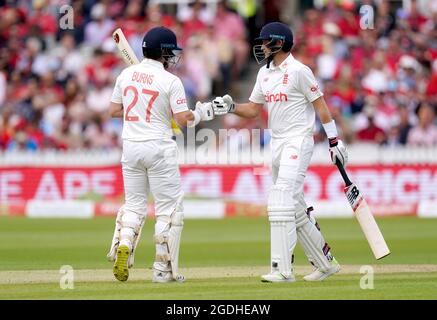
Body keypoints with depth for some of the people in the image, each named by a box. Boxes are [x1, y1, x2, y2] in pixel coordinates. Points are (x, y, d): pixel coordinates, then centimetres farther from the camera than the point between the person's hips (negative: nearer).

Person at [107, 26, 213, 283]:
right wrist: (202, 113, 6)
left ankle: (123, 246, -12)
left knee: (134, 204, 15)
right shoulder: (170, 81, -10)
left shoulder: (126, 74, 5)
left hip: (130, 146, 5)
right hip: (159, 148, -5)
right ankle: (163, 269, 2)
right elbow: (183, 119, -13)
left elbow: (114, 110, 11)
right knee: (169, 207, 4)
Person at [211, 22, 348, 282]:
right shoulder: (264, 73, 13)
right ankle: (325, 263, 21)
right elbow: (253, 109, 17)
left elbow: (320, 105, -9)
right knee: (296, 208, 11)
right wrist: (231, 107, -2)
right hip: (277, 144, 9)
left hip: (298, 141, -9)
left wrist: (335, 141, -10)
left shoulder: (299, 71, -11)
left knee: (281, 203, -17)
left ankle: (283, 269, -19)